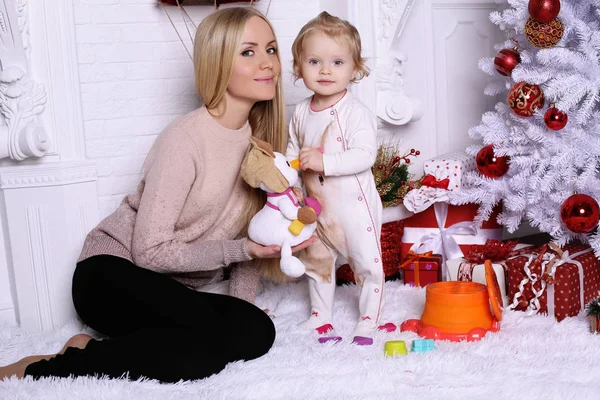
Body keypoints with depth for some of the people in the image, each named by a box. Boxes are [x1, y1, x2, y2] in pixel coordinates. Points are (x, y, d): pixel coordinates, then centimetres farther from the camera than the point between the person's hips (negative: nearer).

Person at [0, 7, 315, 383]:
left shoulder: (264, 136, 1)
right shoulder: (184, 140, -20)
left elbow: (251, 233, 9)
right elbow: (150, 252, -20)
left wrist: (244, 299, -2)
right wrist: (239, 250, -23)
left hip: (171, 292, 7)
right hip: (111, 276, -6)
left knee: (256, 331, -21)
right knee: (211, 343, -30)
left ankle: (93, 350, -8)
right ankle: (41, 368, -14)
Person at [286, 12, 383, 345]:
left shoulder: (356, 112, -19)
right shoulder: (302, 113, 1)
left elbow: (365, 155, -28)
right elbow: (294, 150, 12)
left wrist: (323, 161, -34)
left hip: (354, 204, -6)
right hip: (317, 205, 7)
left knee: (368, 265, 4)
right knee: (317, 262, 21)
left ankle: (368, 324, 22)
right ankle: (321, 317, 40)